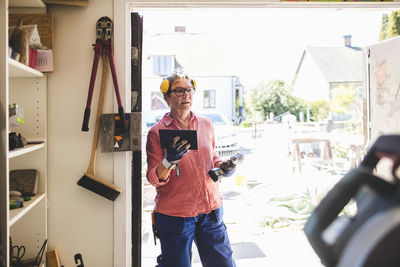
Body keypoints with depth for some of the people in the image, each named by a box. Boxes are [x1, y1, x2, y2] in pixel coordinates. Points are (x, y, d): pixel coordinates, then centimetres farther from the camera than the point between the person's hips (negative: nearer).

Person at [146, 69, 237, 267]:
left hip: (210, 209, 4)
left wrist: (223, 166, 1)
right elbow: (153, 179, -7)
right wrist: (169, 161, -25)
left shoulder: (205, 124, 8)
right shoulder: (157, 132, -4)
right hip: (174, 214, -4)